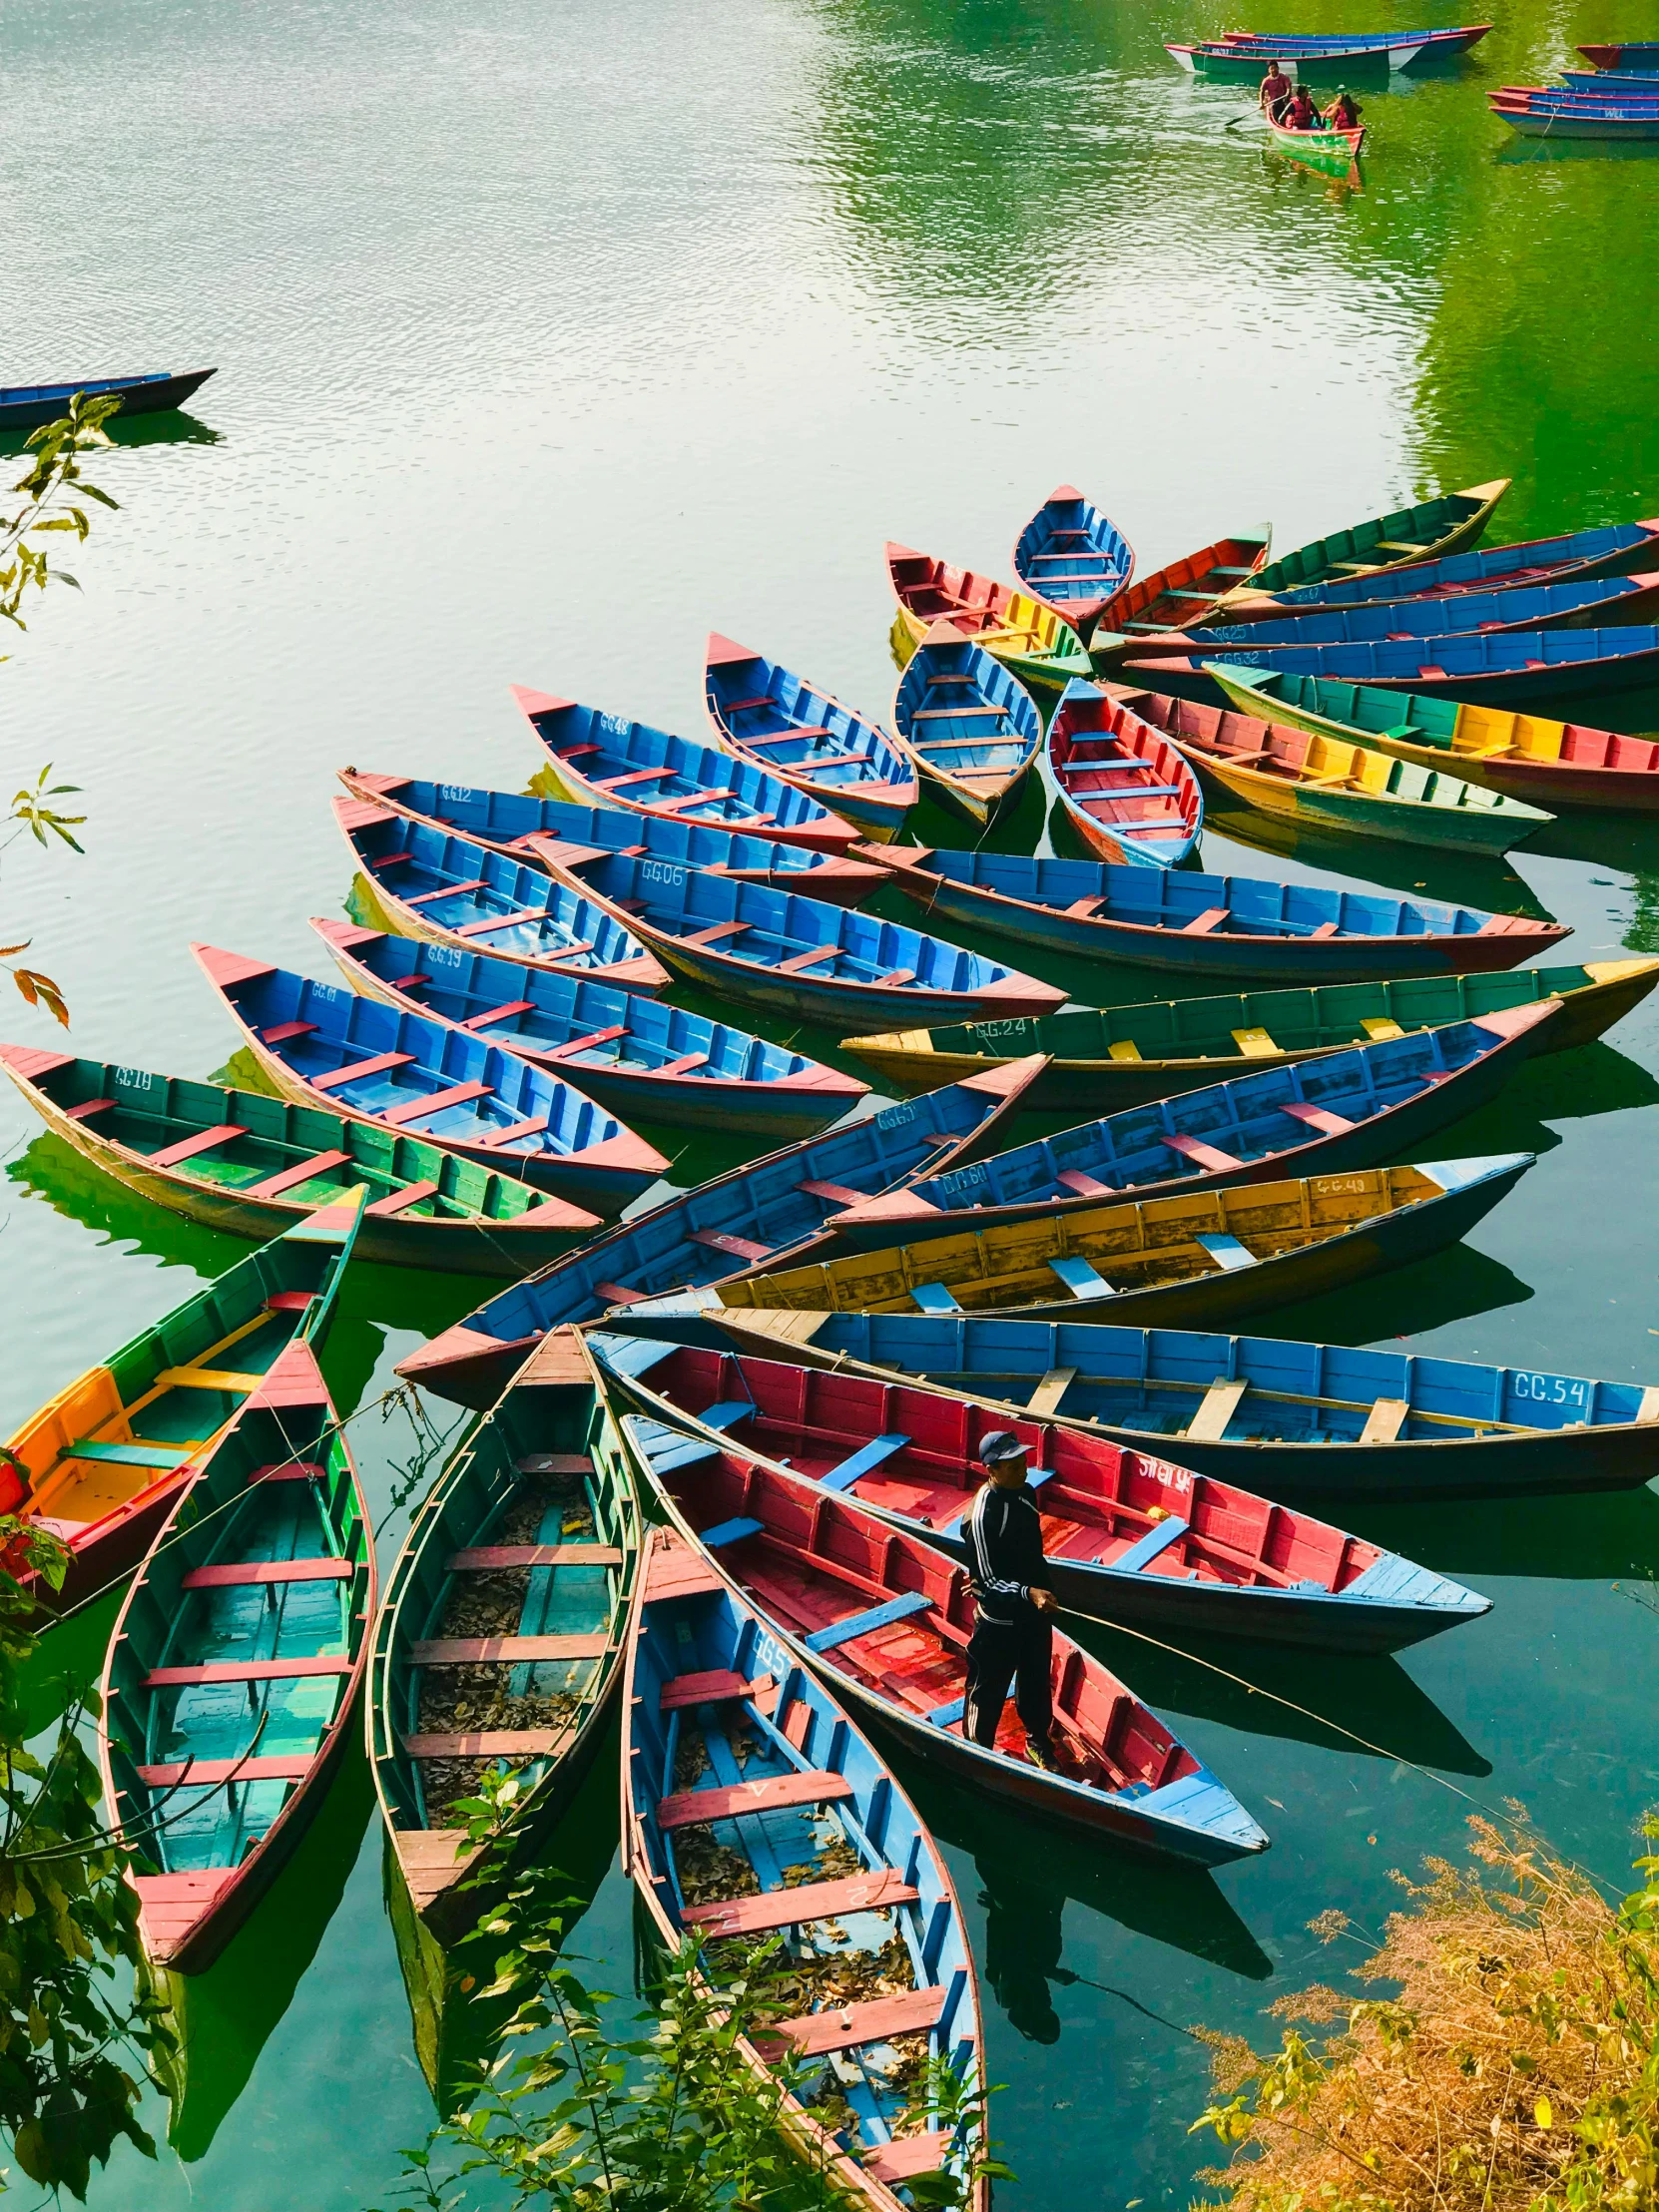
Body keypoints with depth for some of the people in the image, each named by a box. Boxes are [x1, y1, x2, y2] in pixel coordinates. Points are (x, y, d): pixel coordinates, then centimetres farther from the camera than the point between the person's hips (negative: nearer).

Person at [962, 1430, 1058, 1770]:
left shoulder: (1025, 1494, -4)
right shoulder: (983, 1515, -28)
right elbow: (987, 1580, -24)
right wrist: (1027, 1593, -37)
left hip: (1035, 1609, 7)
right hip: (999, 1619, -7)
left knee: (1036, 1681, 25)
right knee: (988, 1690, 12)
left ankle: (1038, 1742, 47)